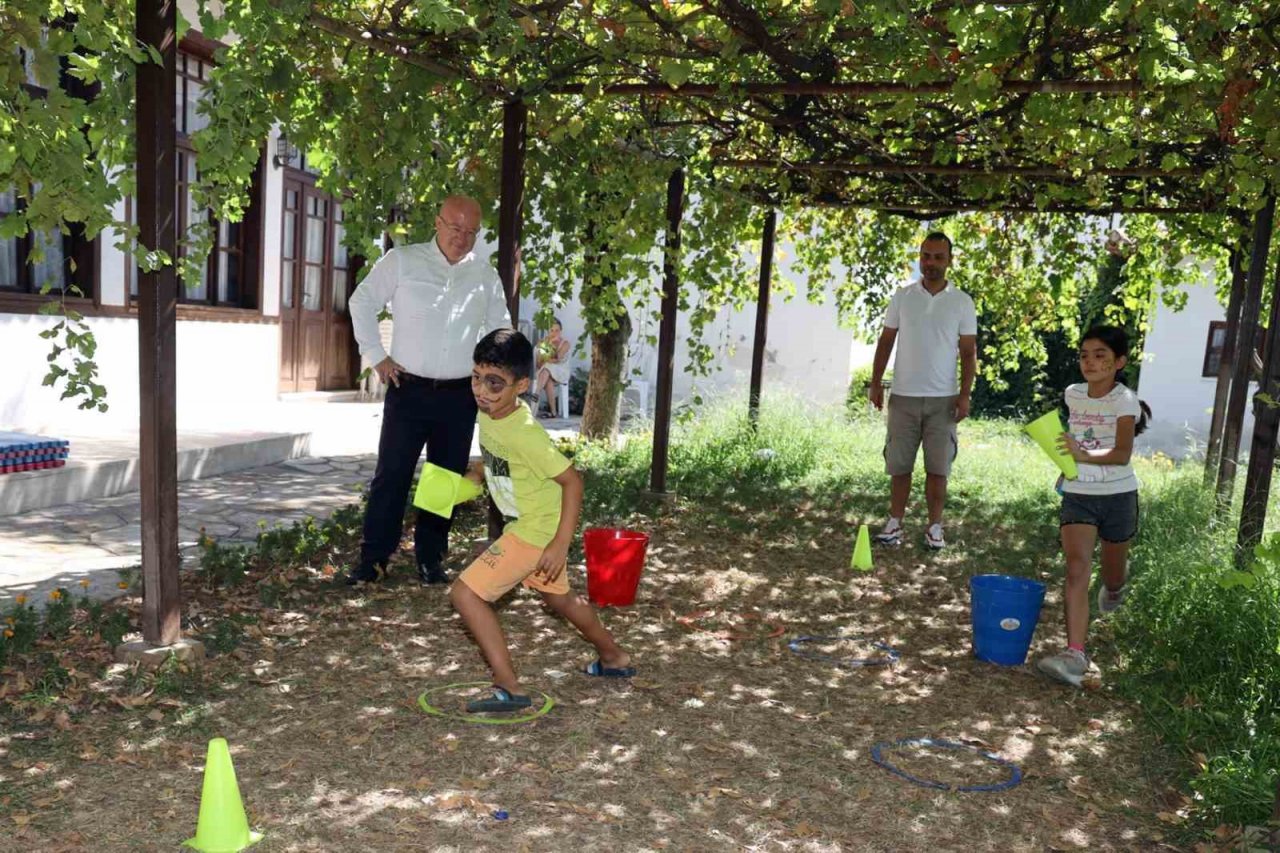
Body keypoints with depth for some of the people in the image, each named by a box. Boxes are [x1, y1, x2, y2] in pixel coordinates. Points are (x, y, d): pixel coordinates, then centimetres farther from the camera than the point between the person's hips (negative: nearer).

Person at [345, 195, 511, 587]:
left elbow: (501, 329, 20)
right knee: (391, 476, -2)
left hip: (459, 396, 3)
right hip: (408, 390, -2)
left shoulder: (485, 276, 7)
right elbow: (362, 302, 7)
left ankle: (430, 559, 20)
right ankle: (374, 558, 9)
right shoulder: (402, 261, -1)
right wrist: (377, 356, 1)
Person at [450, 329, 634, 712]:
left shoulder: (524, 432, -30)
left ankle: (508, 688, -4)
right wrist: (476, 476, 3)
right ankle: (614, 658, 47)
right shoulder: (488, 413, -4)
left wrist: (561, 543, -27)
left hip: (536, 530, -10)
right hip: (524, 523, 10)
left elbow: (573, 480, -26)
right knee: (558, 595, 27)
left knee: (465, 592, -11)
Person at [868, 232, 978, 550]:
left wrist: (965, 394, -7)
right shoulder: (902, 296, 3)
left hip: (942, 399, -1)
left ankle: (934, 527, 14)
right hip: (903, 396, 1)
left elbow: (968, 352, 1)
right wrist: (876, 383, 0)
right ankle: (895, 522, 16)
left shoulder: (962, 302, 1)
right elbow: (886, 341, 7)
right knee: (899, 465, 6)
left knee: (938, 467, 3)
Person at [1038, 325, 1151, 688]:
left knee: (1112, 577, 15)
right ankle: (1074, 655, -23)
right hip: (1077, 495, 2)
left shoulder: (1124, 401, -12)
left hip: (1117, 496, -2)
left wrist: (1085, 456, -41)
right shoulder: (1073, 394, 3)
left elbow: (1122, 454, -24)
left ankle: (1114, 584, 55)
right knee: (1077, 569, -16)